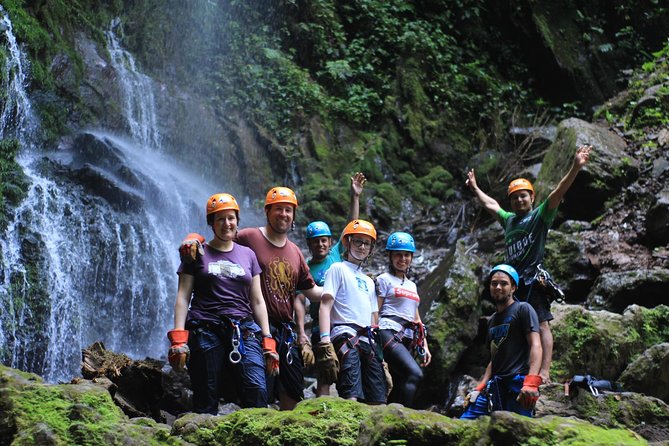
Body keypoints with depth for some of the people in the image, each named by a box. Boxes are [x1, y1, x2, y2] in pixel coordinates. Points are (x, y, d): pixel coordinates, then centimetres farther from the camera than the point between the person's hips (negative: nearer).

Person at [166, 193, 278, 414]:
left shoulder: (247, 255, 18)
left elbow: (257, 301, 18)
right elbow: (183, 297, 4)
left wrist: (267, 340, 9)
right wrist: (178, 339, -7)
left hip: (243, 331, 2)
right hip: (206, 331, -2)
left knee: (257, 393, -16)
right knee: (206, 402, -5)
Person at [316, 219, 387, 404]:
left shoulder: (368, 281, 28)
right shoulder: (338, 269, 6)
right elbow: (325, 306, -5)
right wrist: (325, 342, -19)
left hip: (367, 341, 7)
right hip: (345, 335, -7)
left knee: (378, 401, 0)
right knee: (351, 396, -22)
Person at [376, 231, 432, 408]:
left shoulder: (412, 285, 26)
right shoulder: (384, 280, 6)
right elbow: (375, 312, 1)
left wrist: (424, 346, 19)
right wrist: (373, 340, -9)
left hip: (408, 340, 7)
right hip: (389, 333, -7)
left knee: (401, 388, -2)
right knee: (415, 374, -28)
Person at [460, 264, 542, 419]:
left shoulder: (523, 309, 2)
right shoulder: (492, 320, 24)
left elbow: (535, 345, -10)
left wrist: (531, 382, -24)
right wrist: (479, 389, 15)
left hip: (518, 383, -7)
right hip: (495, 386, 7)